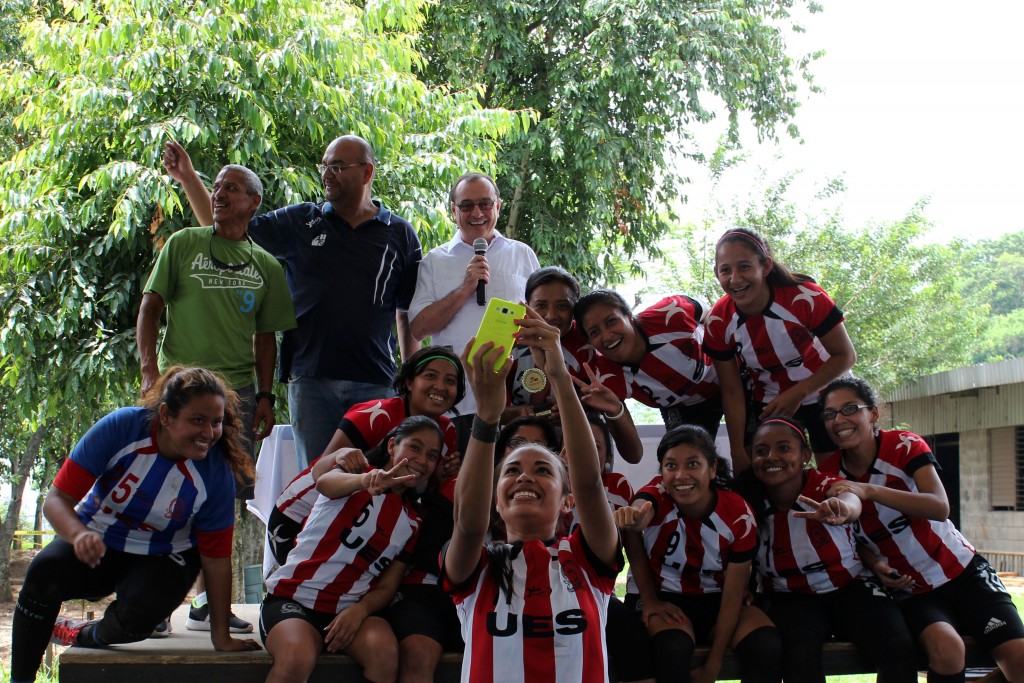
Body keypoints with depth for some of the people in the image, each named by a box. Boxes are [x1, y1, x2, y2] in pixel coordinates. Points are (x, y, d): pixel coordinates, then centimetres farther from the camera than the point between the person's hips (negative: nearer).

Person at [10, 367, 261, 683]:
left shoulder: (217, 473, -21)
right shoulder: (121, 428, -24)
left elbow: (216, 558, -14)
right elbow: (56, 499, -23)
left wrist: (221, 636, -12)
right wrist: (79, 535, -45)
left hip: (161, 558, 0)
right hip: (96, 540, 0)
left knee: (137, 615, -31)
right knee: (44, 572, -30)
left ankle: (81, 636, 6)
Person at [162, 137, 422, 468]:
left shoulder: (400, 234, 6)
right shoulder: (300, 222, 9)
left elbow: (409, 313, 8)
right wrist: (187, 177, 5)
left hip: (374, 382, -1)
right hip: (310, 379, 1)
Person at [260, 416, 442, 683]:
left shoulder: (411, 523, 12)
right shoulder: (358, 473, 0)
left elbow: (386, 588, 8)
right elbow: (325, 483, -26)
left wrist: (361, 610, -15)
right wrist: (366, 480, -48)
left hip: (351, 608, 4)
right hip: (293, 597, -4)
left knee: (385, 651, -28)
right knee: (297, 658, -34)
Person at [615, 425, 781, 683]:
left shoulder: (739, 516, -15)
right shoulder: (656, 495, -18)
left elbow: (733, 595, -14)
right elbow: (640, 510, -43)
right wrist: (633, 522, -64)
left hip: (716, 599, 3)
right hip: (662, 597, -2)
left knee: (767, 644, -27)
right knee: (673, 646, -37)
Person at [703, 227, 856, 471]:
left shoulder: (805, 298, -30)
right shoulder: (719, 322, -19)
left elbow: (846, 356, -18)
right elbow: (732, 392, -11)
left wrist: (796, 395, -25)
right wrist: (739, 454, -12)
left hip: (822, 393, -2)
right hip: (764, 403, 2)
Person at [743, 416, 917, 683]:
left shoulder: (825, 485, -17)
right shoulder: (751, 503, -8)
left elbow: (851, 500, -42)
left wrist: (842, 507, -66)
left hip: (850, 588, 0)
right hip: (789, 598, 0)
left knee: (900, 648, -24)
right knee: (800, 652, -32)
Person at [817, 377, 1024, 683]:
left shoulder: (904, 445, -12)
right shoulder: (828, 477, -6)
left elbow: (940, 507, -28)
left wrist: (868, 490, -40)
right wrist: (874, 563, -15)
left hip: (962, 570, 0)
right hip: (909, 589, 0)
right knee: (945, 648, -30)